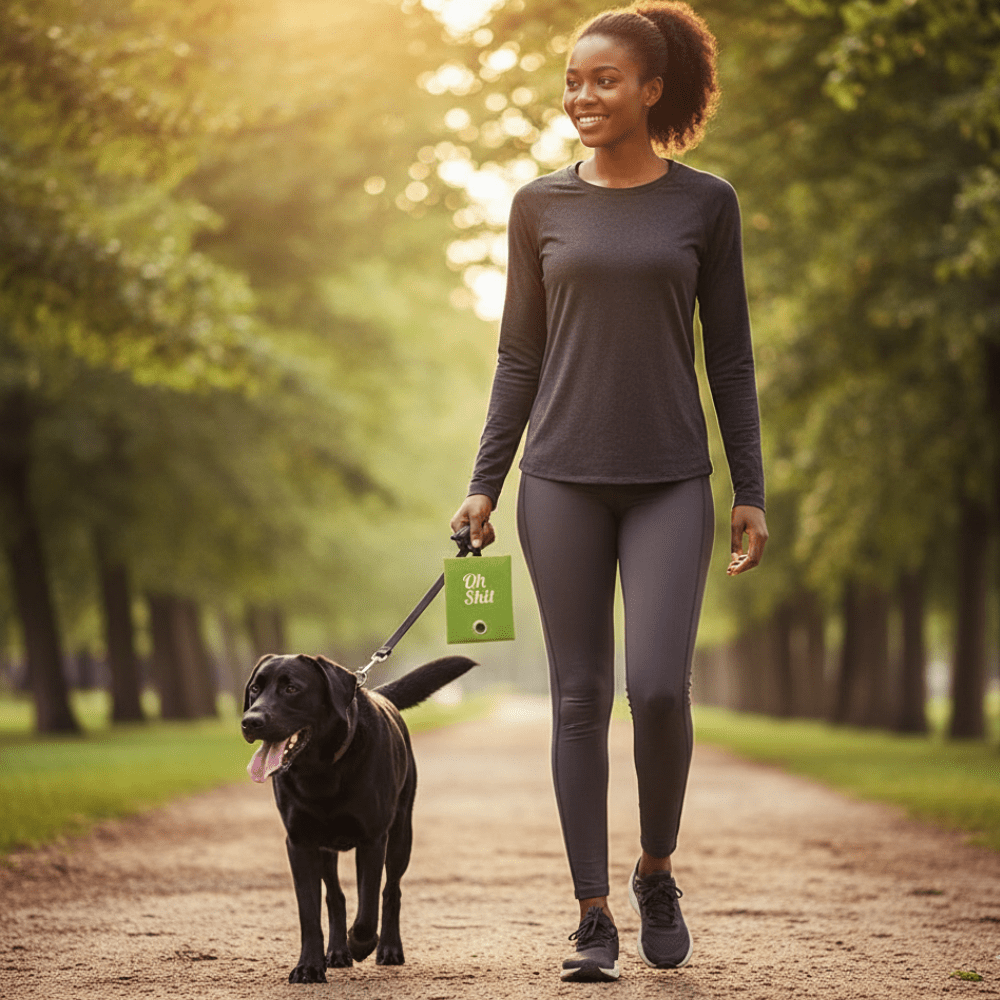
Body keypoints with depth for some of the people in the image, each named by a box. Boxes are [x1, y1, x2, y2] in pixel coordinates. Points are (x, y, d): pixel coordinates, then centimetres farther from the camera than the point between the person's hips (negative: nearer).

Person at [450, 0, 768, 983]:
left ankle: (655, 869, 14)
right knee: (579, 695, 2)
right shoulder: (541, 206, 6)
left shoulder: (705, 203, 3)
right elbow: (519, 357, 9)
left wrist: (751, 493, 2)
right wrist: (484, 485, 3)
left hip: (670, 481, -1)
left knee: (659, 687, -12)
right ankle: (593, 914, 10)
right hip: (564, 480, 1)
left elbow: (730, 357, 6)